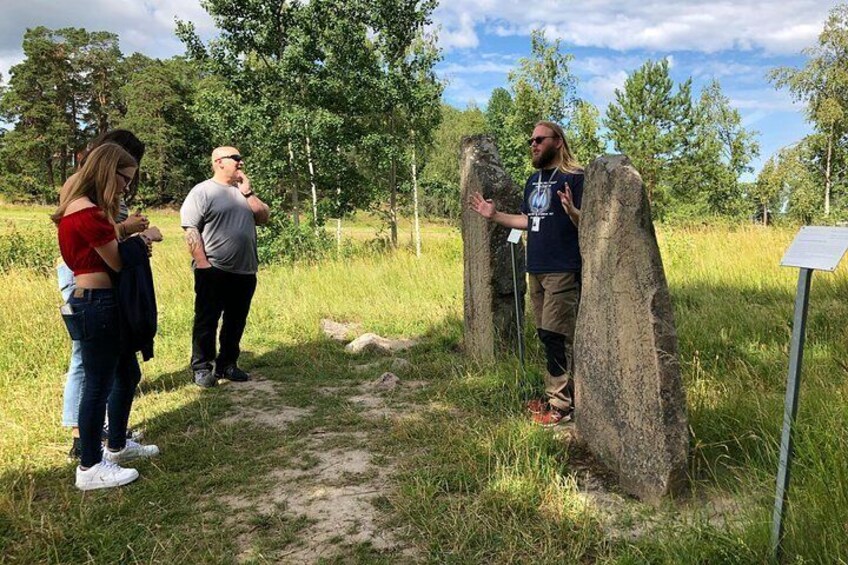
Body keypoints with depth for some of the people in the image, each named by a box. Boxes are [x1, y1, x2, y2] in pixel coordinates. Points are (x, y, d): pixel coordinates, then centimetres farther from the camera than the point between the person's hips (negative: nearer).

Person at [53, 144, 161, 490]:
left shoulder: (86, 208, 16)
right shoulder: (87, 212, -18)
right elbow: (117, 261, -14)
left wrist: (134, 242, 2)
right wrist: (142, 240, 3)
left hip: (101, 304, 11)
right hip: (95, 306, -11)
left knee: (128, 375, 20)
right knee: (99, 384, -1)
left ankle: (117, 446, 35)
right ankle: (90, 468, 12)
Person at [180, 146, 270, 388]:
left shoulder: (243, 191, 15)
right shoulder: (202, 191, -5)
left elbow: (264, 217, 8)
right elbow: (191, 230, -11)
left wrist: (247, 192, -2)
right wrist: (203, 265, -17)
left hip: (245, 272, 6)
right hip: (214, 272, -6)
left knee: (236, 322, 12)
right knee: (207, 321, 3)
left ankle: (227, 364, 24)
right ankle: (201, 367, 13)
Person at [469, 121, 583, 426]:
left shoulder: (574, 177, -7)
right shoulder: (533, 181, 17)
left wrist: (571, 211, -32)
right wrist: (495, 215, 18)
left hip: (563, 271, -8)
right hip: (536, 269, 8)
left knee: (556, 335, -7)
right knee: (546, 334, 12)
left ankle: (561, 404, 1)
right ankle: (553, 394, 22)